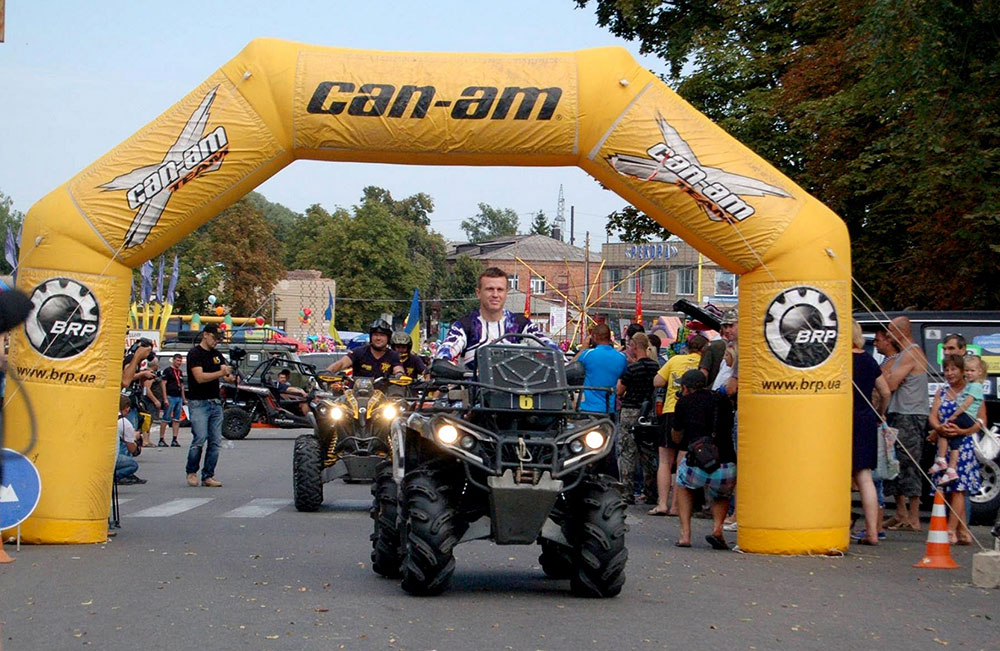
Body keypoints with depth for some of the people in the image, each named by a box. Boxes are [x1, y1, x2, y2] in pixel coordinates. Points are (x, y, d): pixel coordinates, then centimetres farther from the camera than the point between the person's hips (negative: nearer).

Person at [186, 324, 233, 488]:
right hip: (198, 402, -7)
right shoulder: (195, 353, -5)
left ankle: (208, 476, 4)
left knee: (215, 441, 0)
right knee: (200, 438, -15)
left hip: (215, 402, 7)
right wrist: (221, 373, -23)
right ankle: (191, 472, 3)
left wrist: (231, 377, -12)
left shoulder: (217, 355, 17)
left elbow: (225, 373, 11)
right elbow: (200, 377, -15)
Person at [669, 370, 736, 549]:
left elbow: (676, 438, 27)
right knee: (722, 495, 36)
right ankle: (717, 527, 9)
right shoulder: (722, 400, 18)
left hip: (697, 470, -2)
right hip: (727, 472, 2)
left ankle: (685, 534, 21)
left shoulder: (684, 402, 13)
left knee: (682, 482, 34)